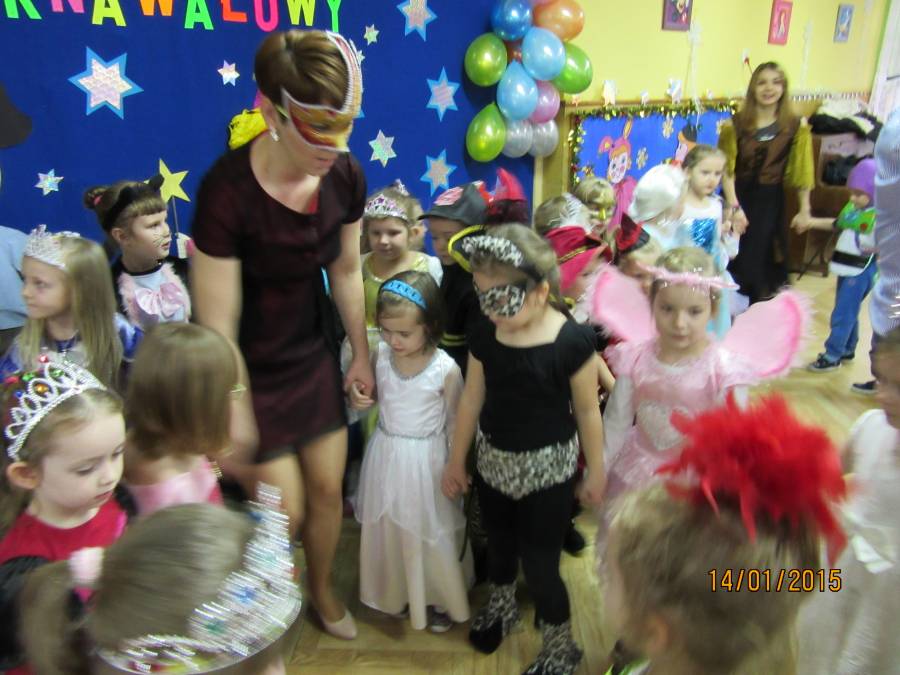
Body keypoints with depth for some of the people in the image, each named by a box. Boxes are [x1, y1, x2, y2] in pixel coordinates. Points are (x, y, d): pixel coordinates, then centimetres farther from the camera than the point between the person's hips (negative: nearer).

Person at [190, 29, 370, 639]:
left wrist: (361, 353, 9)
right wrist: (235, 412, -15)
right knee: (285, 511, 5)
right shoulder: (228, 190, -28)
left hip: (315, 354, 5)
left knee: (328, 488, 14)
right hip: (253, 370, -4)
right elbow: (216, 321, -22)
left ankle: (323, 590, 44)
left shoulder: (346, 176, -12)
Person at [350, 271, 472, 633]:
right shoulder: (380, 355, -10)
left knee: (430, 531, 13)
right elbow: (370, 394, 8)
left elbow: (454, 423, -8)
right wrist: (358, 397, -15)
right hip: (386, 453, 4)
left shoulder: (446, 369, -20)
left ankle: (439, 598, 38)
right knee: (388, 528, 18)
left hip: (426, 458, -4)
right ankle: (399, 593, 43)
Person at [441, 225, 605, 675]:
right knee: (499, 545, 25)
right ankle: (500, 606, 56)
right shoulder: (484, 336, -9)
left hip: (547, 469, -4)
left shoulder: (572, 341, -22)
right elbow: (472, 399, 1)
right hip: (494, 462, 5)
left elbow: (587, 410, -10)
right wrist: (456, 460, 9)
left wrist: (596, 470, -1)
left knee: (540, 564, 5)